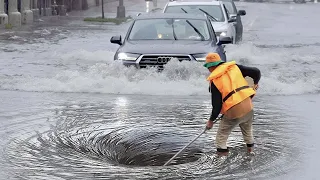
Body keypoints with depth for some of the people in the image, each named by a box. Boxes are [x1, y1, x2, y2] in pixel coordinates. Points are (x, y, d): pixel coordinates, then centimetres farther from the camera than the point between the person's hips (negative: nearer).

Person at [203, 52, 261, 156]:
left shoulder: (214, 81, -6)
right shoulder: (234, 67, 5)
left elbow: (216, 105, -6)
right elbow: (256, 72, 6)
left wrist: (211, 120, 8)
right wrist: (255, 83, 27)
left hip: (233, 113, -5)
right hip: (248, 108, 6)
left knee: (221, 136, 8)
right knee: (247, 131, 30)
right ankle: (250, 150, 44)